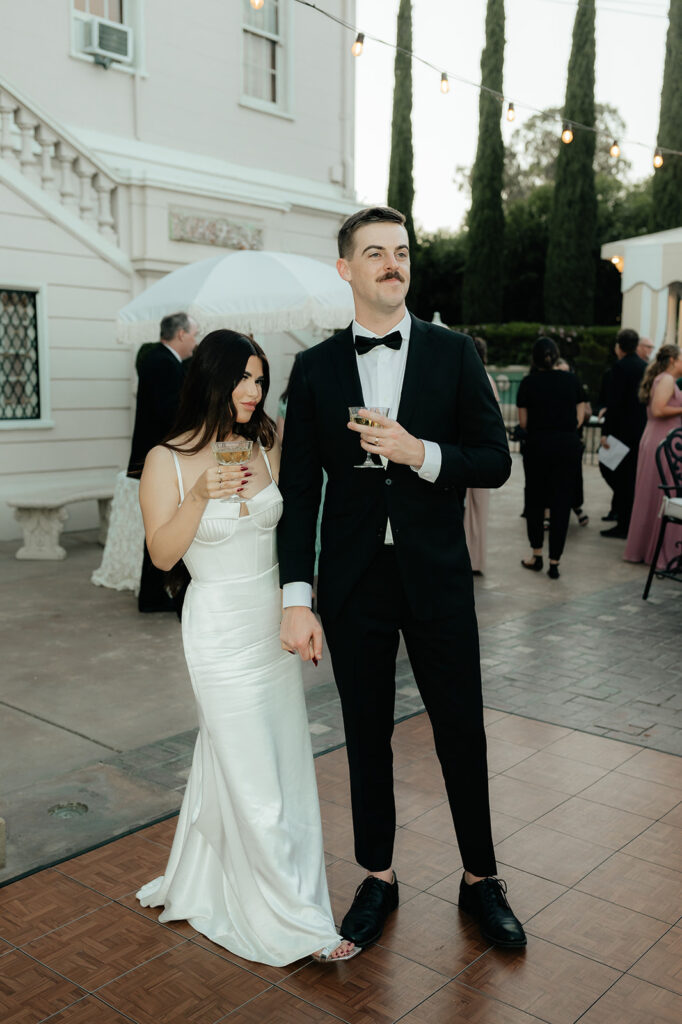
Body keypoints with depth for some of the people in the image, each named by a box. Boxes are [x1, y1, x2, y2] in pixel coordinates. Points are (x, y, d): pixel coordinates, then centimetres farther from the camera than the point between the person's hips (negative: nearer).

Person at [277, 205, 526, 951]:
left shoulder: (453, 354, 0)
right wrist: (296, 599, -8)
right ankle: (378, 878, 33)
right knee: (367, 735, 13)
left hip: (436, 578, 0)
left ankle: (480, 880, 30)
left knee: (462, 733, 9)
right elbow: (299, 490, -1)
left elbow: (496, 462, -1)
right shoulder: (314, 368, 2)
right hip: (352, 583, 1)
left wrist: (422, 454, -19)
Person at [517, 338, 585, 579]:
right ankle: (554, 562, 5)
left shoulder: (528, 383, -3)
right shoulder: (571, 380, 2)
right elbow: (579, 418, 2)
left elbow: (523, 422, -2)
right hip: (568, 446, 1)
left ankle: (537, 555, 19)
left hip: (538, 444, -1)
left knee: (535, 499, 14)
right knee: (562, 502, 4)